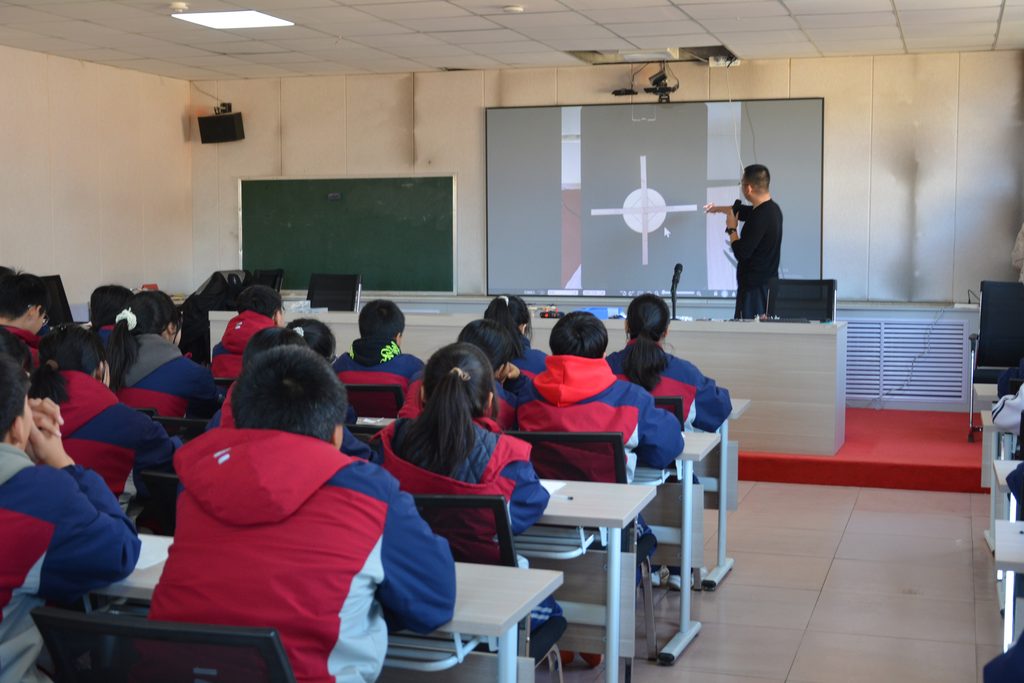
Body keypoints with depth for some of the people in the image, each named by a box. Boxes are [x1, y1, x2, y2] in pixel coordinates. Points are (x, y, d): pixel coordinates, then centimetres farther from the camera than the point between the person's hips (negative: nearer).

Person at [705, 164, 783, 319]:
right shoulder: (771, 208, 10)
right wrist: (718, 208, 46)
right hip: (769, 283, 9)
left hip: (755, 287, -9)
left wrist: (732, 229, -2)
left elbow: (741, 252, -19)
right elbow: (742, 211, 31)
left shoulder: (760, 217, -20)